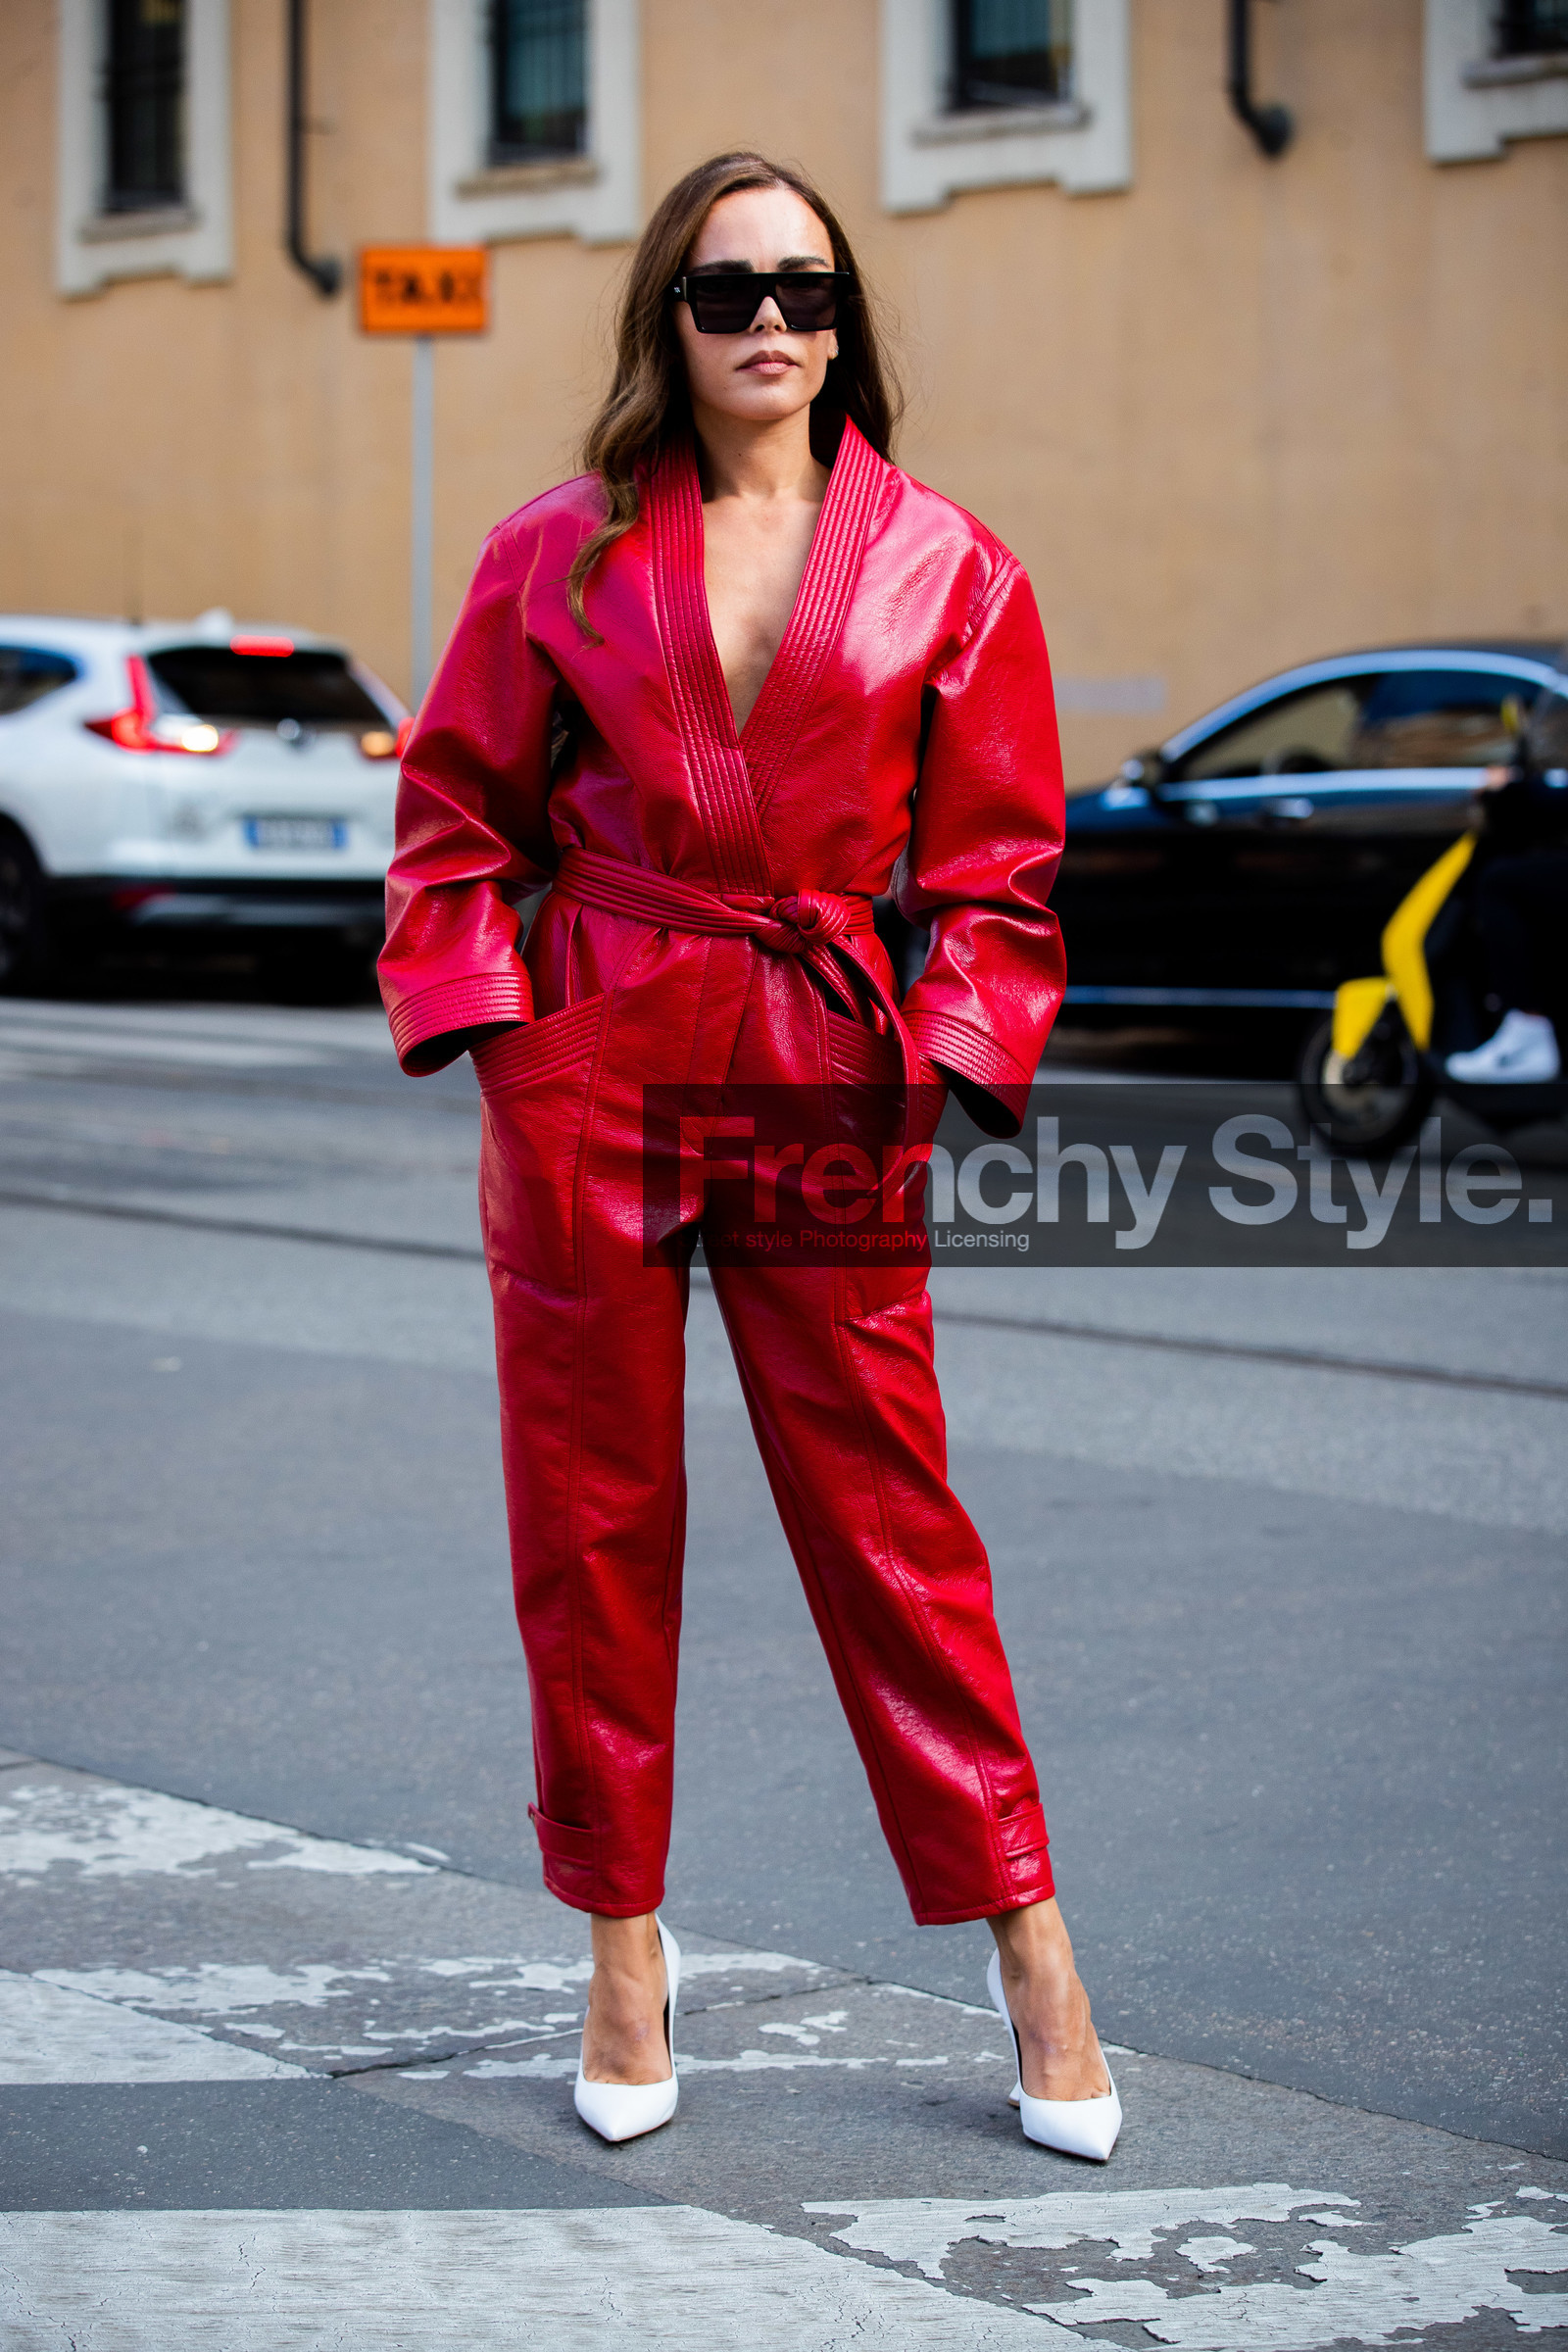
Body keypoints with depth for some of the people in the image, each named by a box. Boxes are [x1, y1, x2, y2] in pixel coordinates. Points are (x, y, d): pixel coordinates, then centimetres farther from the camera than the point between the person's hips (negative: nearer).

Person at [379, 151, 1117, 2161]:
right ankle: (625, 1940, 21)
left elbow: (993, 866, 6)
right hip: (587, 1069, 1)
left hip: (823, 1073, -1)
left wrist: (947, 1063, -5)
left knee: (886, 1507, 1)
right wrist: (490, 1026, -3)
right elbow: (457, 818, 9)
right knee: (592, 1513, 7)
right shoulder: (558, 556, 4)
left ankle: (1023, 1939, 14)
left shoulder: (945, 569, 3)